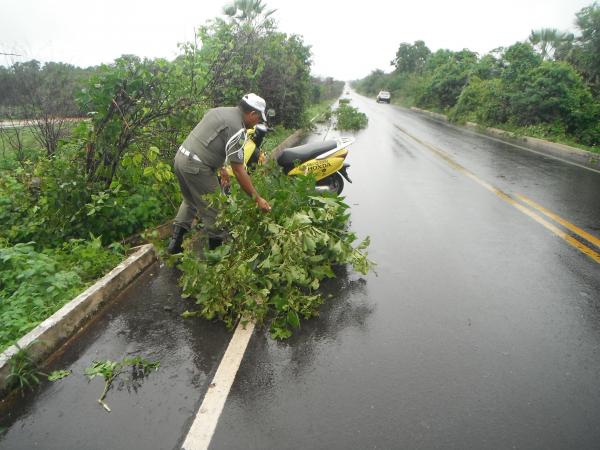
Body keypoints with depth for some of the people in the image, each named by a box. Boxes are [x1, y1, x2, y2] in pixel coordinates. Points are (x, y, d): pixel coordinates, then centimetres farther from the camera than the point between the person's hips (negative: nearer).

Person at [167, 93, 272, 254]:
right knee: (213, 210, 3)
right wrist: (257, 199, -10)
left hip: (181, 156, 10)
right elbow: (238, 170, -15)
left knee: (190, 201, 27)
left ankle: (175, 241, 29)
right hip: (196, 166, -10)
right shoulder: (237, 129, -14)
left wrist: (221, 169, 25)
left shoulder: (220, 111, 14)